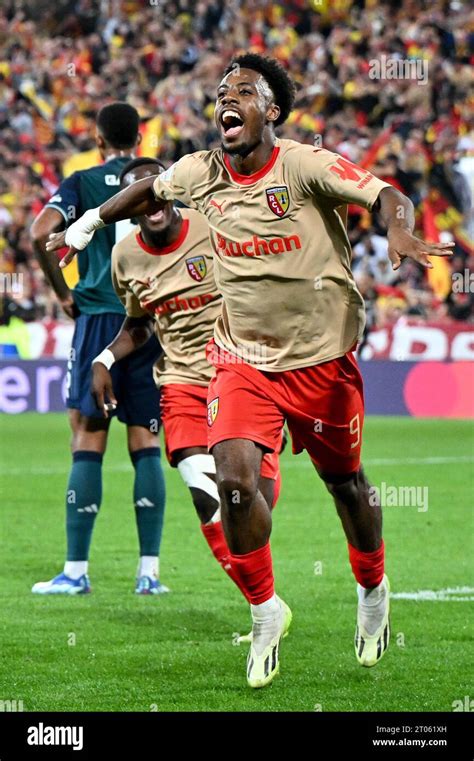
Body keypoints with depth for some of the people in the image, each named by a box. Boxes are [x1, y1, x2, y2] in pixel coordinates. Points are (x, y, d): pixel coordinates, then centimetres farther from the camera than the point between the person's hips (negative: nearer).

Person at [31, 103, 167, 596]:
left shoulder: (82, 183, 2)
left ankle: (76, 570, -3)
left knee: (88, 444, -1)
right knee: (146, 445, 5)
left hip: (99, 317, -2)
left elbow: (41, 232, -12)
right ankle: (149, 570, 1)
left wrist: (64, 294, -2)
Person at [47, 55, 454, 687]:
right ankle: (265, 612, 3)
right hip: (243, 356, 3)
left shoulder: (306, 166, -16)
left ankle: (373, 592, 39)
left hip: (321, 356, -3)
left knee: (345, 482, 11)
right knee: (235, 478, -17)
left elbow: (387, 196, -23)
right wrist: (90, 223, 27)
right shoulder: (199, 173, -2)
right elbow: (148, 191, 21)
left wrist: (400, 233, -44)